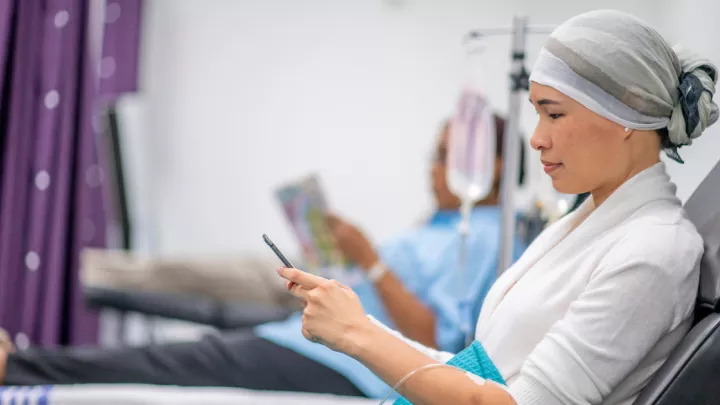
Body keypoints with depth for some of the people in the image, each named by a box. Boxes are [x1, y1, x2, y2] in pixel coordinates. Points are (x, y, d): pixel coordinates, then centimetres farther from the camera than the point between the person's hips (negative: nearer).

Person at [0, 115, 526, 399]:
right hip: (312, 341, 10)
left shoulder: (485, 239, -6)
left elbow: (433, 339, -17)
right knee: (161, 360, -4)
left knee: (164, 371, -14)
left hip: (340, 373, -10)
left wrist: (369, 260, -18)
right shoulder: (443, 227, 24)